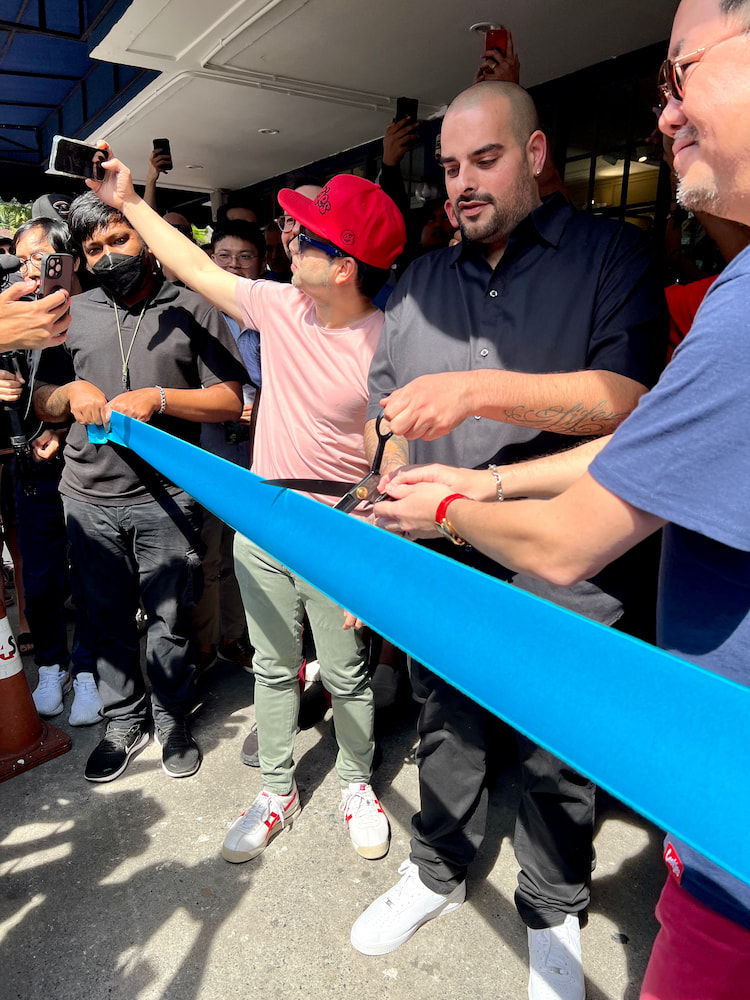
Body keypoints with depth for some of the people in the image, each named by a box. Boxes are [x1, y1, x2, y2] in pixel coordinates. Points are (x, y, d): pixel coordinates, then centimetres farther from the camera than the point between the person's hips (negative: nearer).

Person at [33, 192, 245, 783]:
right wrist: (71, 392, -6)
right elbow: (42, 401, 16)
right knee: (107, 618, 13)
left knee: (170, 620, 7)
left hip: (167, 498, -3)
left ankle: (173, 718, 30)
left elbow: (230, 401, -4)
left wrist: (158, 397, -17)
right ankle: (125, 722, 33)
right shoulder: (75, 314, 12)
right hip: (90, 497, 4)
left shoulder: (192, 310, 1)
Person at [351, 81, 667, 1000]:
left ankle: (552, 912, 38)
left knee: (556, 756, 12)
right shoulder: (420, 282, 11)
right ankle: (437, 870, 44)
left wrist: (479, 390, -26)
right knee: (445, 726, 20)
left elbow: (626, 397, -16)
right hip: (441, 562, 4)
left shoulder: (609, 255, -2)